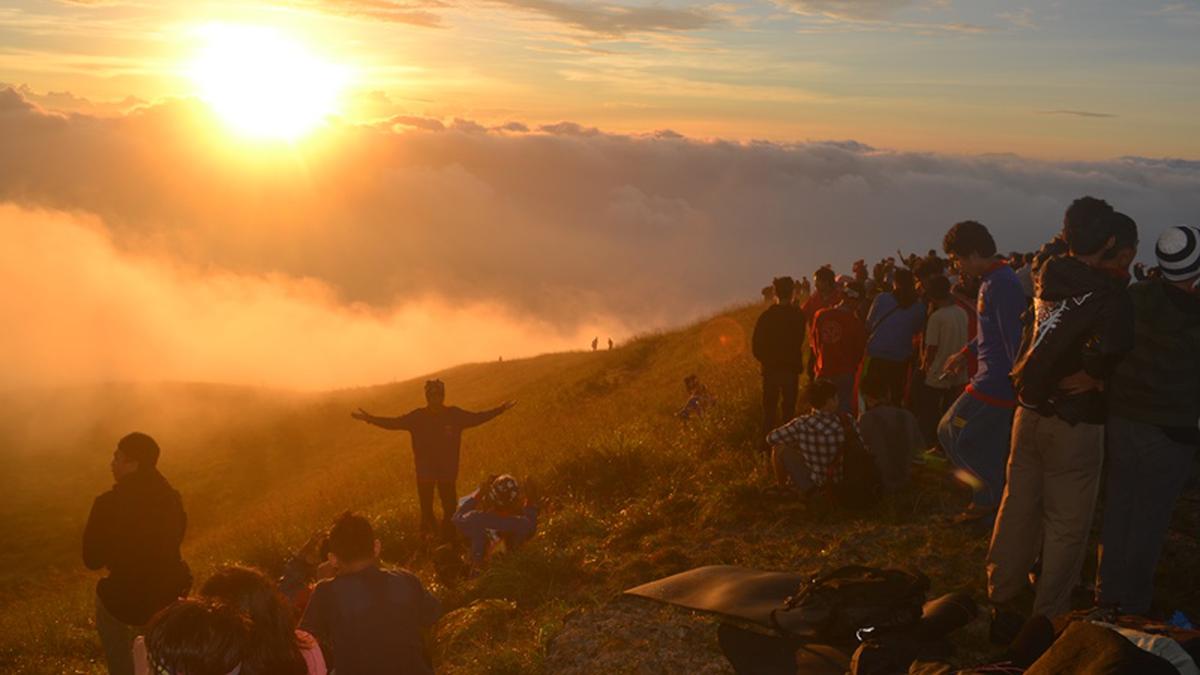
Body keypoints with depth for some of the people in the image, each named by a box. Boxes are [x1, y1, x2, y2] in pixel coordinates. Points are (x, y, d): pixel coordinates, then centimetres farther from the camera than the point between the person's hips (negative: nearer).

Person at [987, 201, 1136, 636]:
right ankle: (1048, 622, 14)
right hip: (1075, 422, -6)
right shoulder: (1109, 297, -18)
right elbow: (1112, 346, -34)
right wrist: (1092, 376, -15)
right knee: (1066, 525, 6)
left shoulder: (1047, 277, -1)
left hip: (1030, 410, 6)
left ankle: (1002, 606, 26)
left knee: (1018, 509, 16)